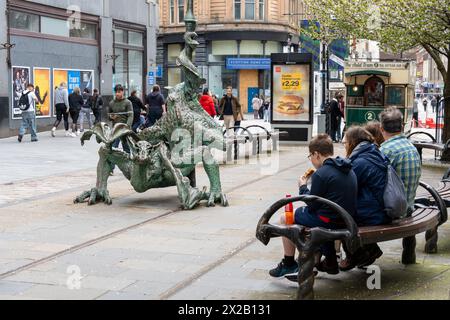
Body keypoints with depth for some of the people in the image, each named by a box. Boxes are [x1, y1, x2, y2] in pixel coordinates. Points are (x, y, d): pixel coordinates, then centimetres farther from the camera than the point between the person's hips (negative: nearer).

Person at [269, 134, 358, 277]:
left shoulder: (321, 174, -17)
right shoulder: (349, 171, 8)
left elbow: (312, 206, -12)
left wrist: (303, 187, 3)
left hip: (329, 220, -8)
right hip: (348, 219, 9)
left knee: (285, 218, 6)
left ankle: (289, 264, 14)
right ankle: (330, 262, 35)